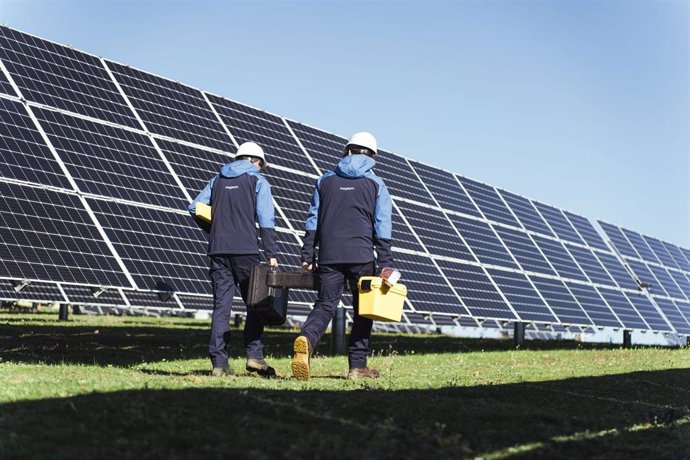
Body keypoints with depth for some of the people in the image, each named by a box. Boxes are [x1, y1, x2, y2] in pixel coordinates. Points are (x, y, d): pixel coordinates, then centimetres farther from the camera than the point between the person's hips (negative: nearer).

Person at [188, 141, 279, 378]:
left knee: (221, 304, 4)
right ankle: (254, 355, -4)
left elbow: (195, 208, 11)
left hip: (218, 250, 4)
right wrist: (271, 254, -8)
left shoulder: (217, 180, 17)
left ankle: (219, 362, 1)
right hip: (245, 250, -4)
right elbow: (266, 220, -6)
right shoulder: (258, 181, 4)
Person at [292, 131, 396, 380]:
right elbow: (382, 228, -1)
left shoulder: (325, 180, 13)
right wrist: (386, 264, -1)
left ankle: (305, 339, -29)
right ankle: (357, 365, 8)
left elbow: (312, 221, 10)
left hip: (329, 257, 2)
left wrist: (308, 257, 11)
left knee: (325, 305, 1)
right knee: (363, 310, 9)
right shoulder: (376, 184, 5)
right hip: (361, 257, -2)